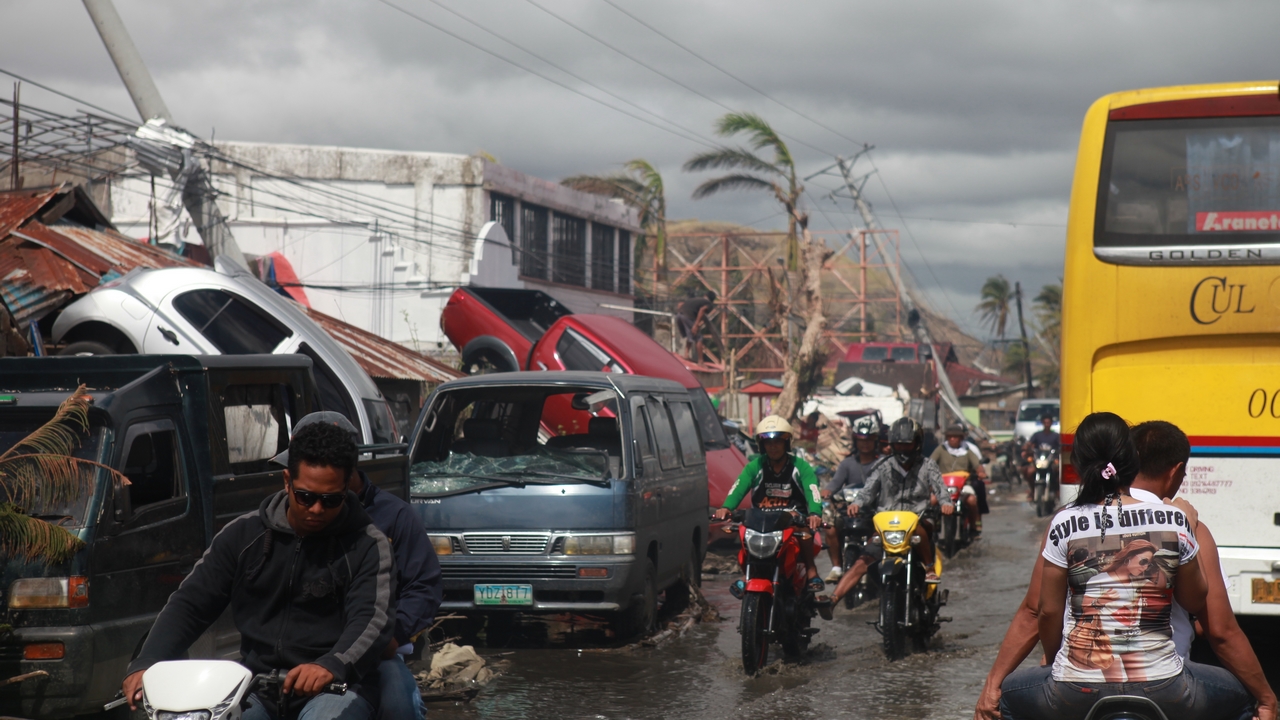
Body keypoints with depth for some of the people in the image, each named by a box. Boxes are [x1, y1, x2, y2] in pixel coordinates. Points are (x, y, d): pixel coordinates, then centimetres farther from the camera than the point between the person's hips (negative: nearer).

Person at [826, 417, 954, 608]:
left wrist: (946, 503, -29)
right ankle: (833, 599, -21)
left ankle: (930, 568, -18)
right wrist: (856, 503, -23)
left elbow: (939, 487, -5)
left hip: (918, 519, -1)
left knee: (917, 528, -38)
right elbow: (869, 489, -1)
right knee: (862, 561, -14)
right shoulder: (884, 467, 12)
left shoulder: (927, 466, 9)